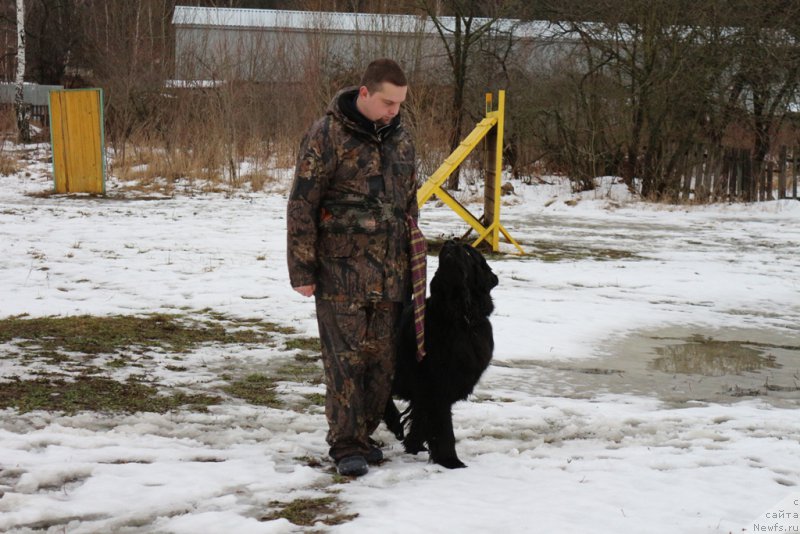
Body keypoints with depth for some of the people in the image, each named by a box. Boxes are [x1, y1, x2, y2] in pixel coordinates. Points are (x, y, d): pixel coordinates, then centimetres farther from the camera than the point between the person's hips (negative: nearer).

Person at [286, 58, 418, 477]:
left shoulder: (401, 138, 10)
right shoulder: (327, 136, -9)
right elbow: (301, 206, -8)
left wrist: (413, 258, 20)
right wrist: (301, 270, -9)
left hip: (390, 273, 6)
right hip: (340, 270, -6)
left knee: (382, 358, 8)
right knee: (346, 358, -4)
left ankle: (364, 433, 22)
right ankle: (346, 445, 4)